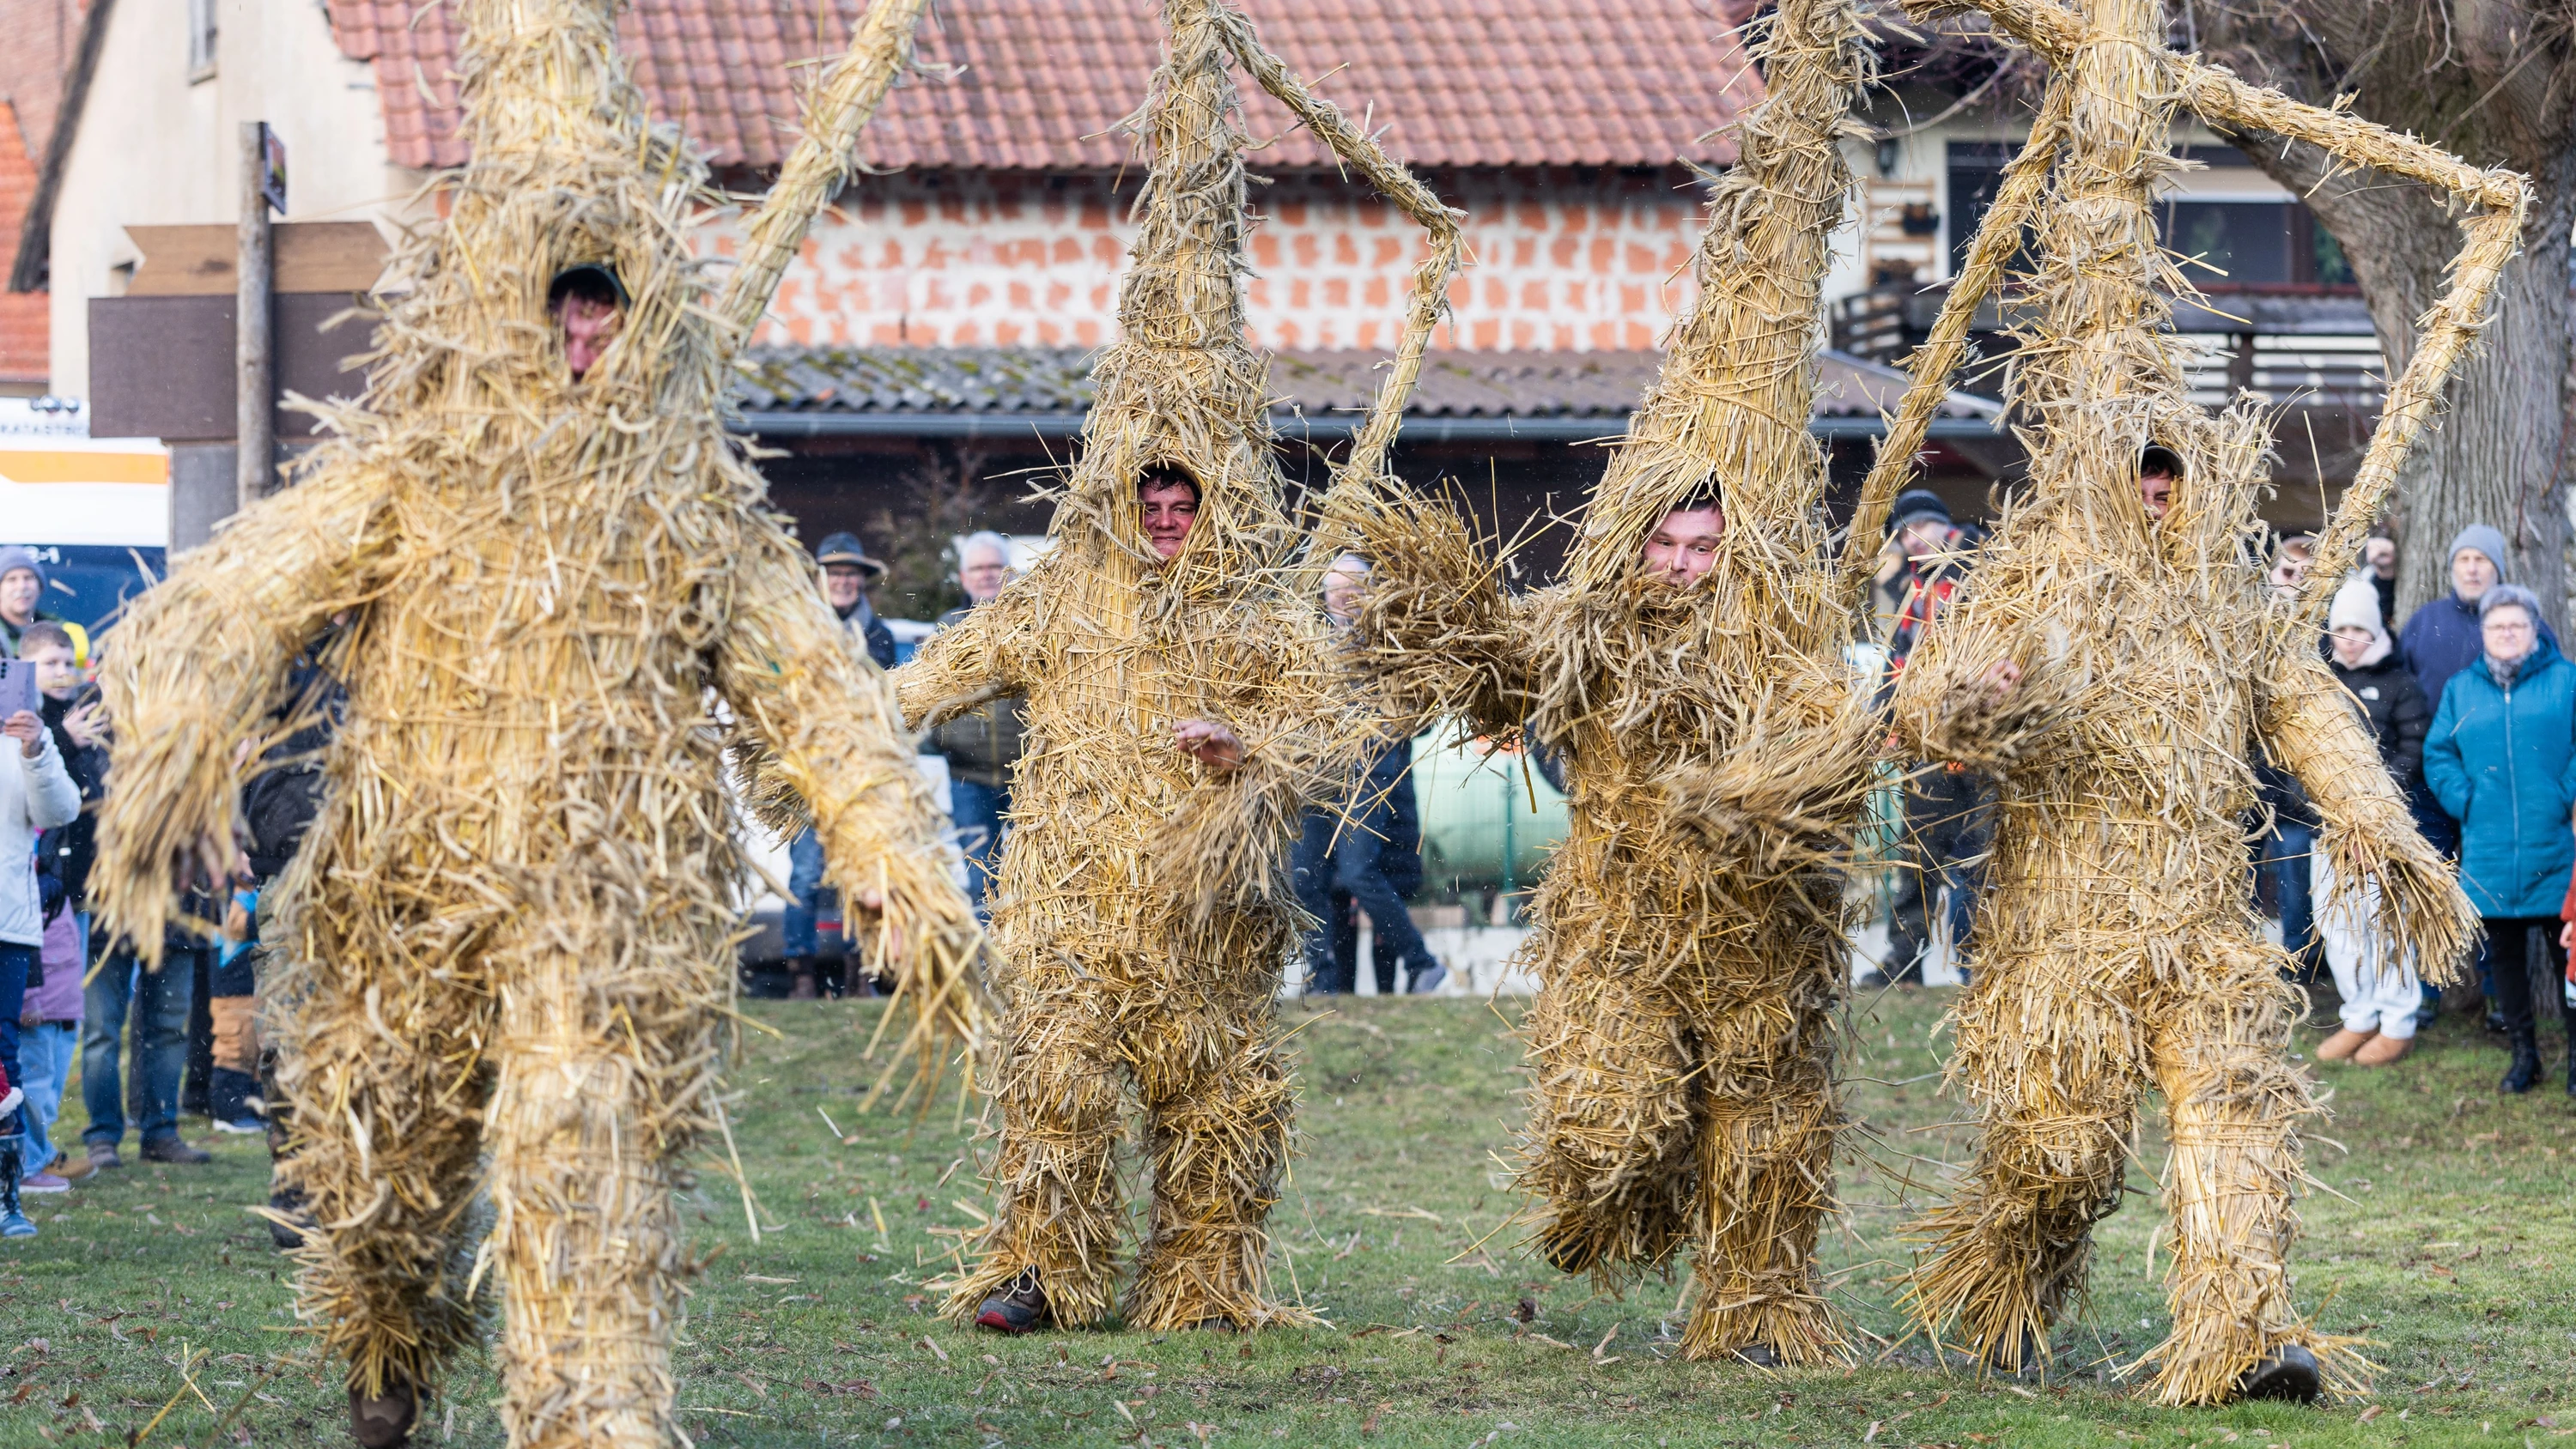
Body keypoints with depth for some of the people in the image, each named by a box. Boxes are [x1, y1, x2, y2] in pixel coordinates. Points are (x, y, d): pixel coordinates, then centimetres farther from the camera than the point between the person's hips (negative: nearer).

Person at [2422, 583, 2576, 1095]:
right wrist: (2466, 801, -4)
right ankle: (2524, 1055, 18)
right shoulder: (2461, 689, 12)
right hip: (2490, 852, 3)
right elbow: (2439, 754, 11)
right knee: (2505, 957, 8)